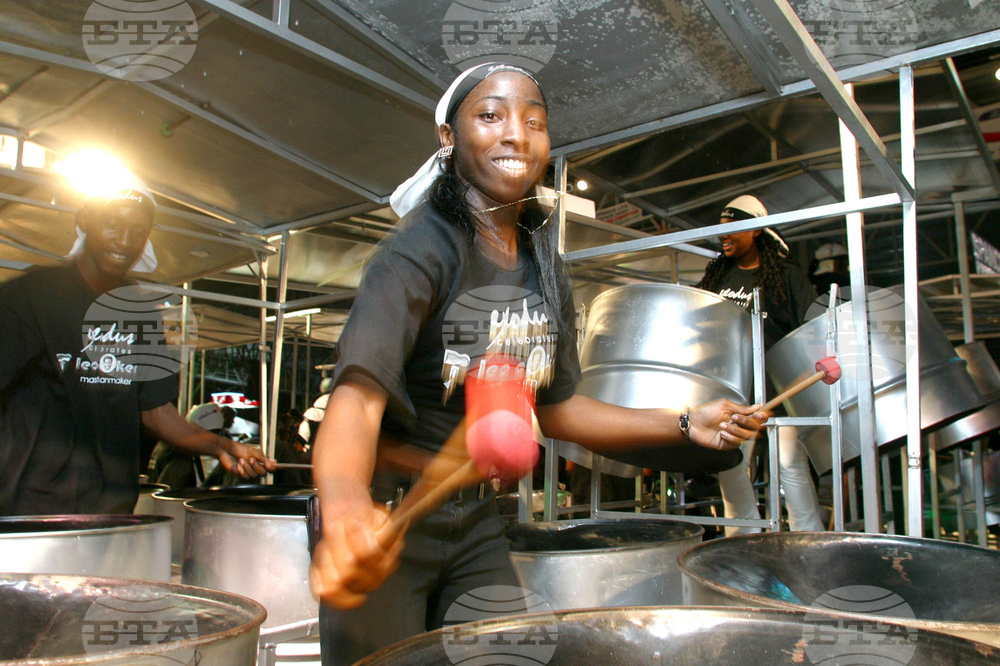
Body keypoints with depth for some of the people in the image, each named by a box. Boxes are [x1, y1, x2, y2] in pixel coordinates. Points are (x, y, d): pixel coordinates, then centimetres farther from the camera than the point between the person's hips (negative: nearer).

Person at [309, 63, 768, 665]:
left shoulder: (545, 272, 2)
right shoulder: (420, 252, -19)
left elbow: (557, 407, 10)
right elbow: (359, 392, -33)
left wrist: (685, 425, 2)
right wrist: (346, 504, -54)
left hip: (476, 523, 6)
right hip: (385, 521, -6)